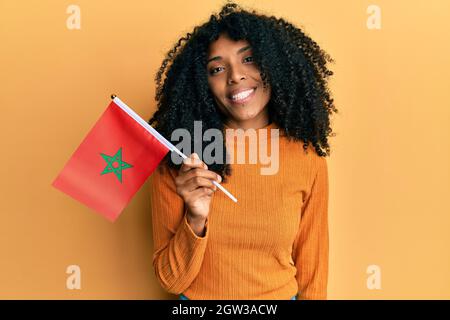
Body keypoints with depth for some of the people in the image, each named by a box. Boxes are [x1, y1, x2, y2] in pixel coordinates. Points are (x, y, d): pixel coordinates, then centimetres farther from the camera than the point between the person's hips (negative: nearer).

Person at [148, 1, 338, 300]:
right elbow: (171, 280, -14)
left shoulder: (308, 161, -15)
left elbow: (312, 270, -6)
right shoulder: (175, 165, -16)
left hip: (283, 294, 1)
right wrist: (195, 220, -29)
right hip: (196, 297, 0)